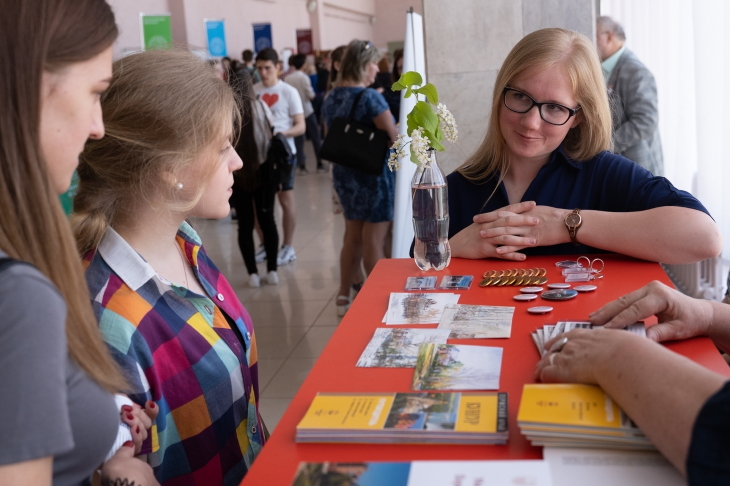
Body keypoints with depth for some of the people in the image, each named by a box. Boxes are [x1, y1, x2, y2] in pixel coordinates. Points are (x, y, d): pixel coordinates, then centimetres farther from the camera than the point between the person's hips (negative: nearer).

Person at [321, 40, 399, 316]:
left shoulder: (331, 98, 4)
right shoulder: (370, 97, -18)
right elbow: (393, 136, -18)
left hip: (343, 175, 7)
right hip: (374, 175, -7)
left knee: (352, 237, 18)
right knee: (374, 242, 2)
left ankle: (343, 297, 23)